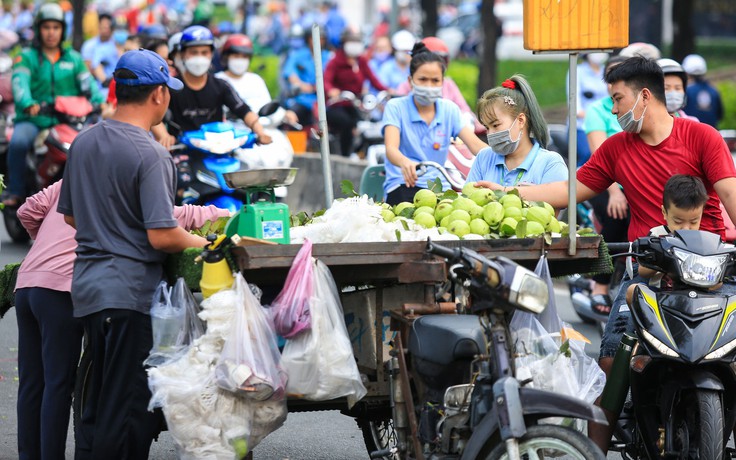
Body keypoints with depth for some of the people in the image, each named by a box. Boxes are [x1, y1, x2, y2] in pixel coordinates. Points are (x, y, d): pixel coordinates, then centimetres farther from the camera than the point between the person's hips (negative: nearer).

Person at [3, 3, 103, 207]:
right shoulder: (27, 57, 6)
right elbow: (20, 82, -12)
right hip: (33, 120, -3)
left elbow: (88, 83, 5)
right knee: (18, 142, -33)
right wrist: (28, 104, -34)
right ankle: (15, 192, -21)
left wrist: (100, 102, -17)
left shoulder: (74, 58, 17)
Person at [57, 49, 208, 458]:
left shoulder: (84, 143, 10)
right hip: (131, 292, -8)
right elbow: (162, 236, -20)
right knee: (128, 409, -5)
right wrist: (202, 243, -3)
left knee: (95, 405, 14)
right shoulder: (151, 156, -15)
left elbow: (70, 215, 20)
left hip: (89, 286, 8)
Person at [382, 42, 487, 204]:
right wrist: (405, 162, -44)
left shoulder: (449, 110, 12)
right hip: (403, 185, -4)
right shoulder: (396, 107, 0)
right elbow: (391, 148, -17)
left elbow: (475, 144, -1)